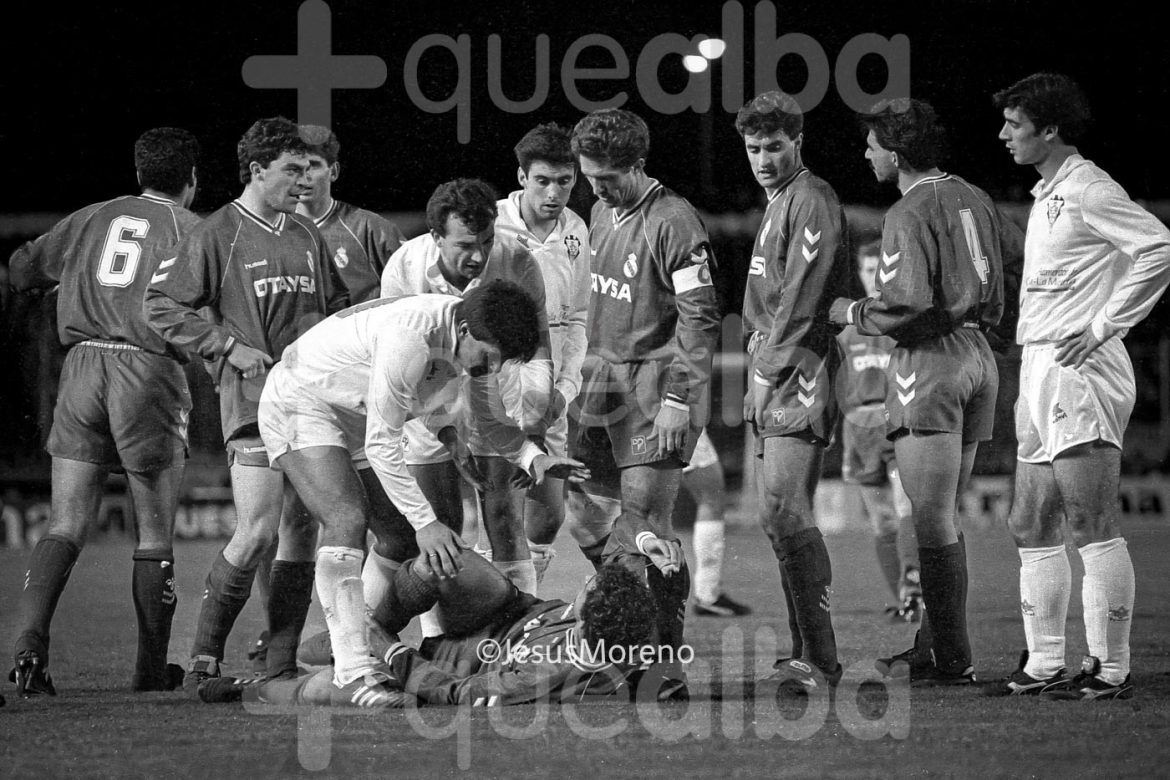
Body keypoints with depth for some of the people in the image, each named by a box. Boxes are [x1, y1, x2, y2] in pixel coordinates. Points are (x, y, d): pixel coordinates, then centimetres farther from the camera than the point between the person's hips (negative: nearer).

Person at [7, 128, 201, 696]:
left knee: (66, 525, 2)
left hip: (82, 365, 3)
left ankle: (29, 644, -17)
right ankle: (151, 669, 8)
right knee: (154, 535, 6)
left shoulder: (93, 219, 15)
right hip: (150, 372, -3)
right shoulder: (191, 231, 3)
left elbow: (23, 270, 22)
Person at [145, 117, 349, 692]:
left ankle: (281, 664, 10)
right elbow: (160, 304, -5)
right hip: (254, 402, -7)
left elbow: (337, 310, 26)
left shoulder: (306, 236, 15)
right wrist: (229, 347, -11)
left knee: (302, 532, 5)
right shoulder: (218, 235, -4)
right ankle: (204, 660, -4)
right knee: (257, 532, -14)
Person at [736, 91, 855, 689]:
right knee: (778, 516, 9)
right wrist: (758, 362, 16)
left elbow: (802, 298, -16)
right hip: (772, 379, 10)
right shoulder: (776, 204, 22)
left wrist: (768, 368, -14)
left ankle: (820, 658, -17)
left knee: (786, 511, -16)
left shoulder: (811, 201, -9)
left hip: (800, 372, -10)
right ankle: (807, 651, 13)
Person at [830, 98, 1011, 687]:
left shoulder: (910, 215, -13)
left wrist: (851, 312, -4)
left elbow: (906, 305, -20)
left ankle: (952, 661, -8)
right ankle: (932, 644, 18)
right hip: (978, 356, 9)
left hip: (929, 359, -9)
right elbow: (999, 292, 17)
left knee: (933, 520, -7)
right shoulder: (974, 201, 13)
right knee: (944, 516, 15)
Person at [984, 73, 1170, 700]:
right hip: (1039, 376, 10)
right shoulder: (1047, 195, 19)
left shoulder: (1089, 190, -9)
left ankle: (1110, 668, -11)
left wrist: (1104, 326, -18)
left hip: (1079, 371, -10)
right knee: (1032, 530, 11)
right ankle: (1044, 666, 17)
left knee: (1092, 524, -11)